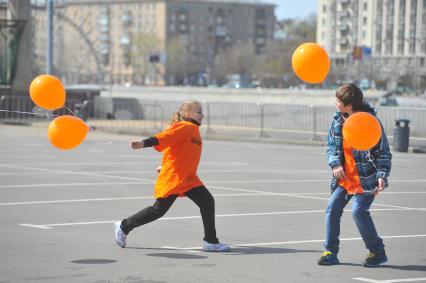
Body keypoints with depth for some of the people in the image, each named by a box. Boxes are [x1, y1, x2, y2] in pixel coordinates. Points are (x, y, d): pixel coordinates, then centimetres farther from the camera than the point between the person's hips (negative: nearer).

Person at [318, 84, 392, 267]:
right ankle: (331, 252, 6)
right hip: (345, 177, 6)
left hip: (366, 179, -6)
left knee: (359, 211, -18)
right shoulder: (337, 121, 1)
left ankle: (378, 252, -2)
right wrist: (335, 164, -9)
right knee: (332, 208, -4)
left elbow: (383, 153, -11)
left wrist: (382, 176, -23)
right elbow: (331, 145, 11)